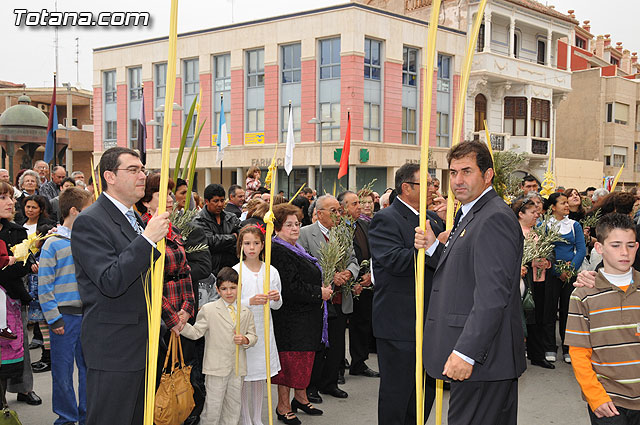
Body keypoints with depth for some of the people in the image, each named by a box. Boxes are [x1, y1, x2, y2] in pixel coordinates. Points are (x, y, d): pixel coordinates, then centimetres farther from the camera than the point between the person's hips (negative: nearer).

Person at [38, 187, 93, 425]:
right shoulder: (53, 243, -5)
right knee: (63, 371, 5)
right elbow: (44, 285, -7)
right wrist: (54, 318, -12)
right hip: (66, 316, -4)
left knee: (89, 368, 10)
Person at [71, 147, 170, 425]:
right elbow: (111, 282, -25)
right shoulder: (90, 221, -14)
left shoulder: (135, 219, 15)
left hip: (141, 344, 9)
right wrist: (148, 238, -27)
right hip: (112, 347, -9)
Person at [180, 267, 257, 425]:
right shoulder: (208, 309, 0)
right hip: (216, 367, -4)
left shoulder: (246, 312, 11)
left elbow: (253, 336, 14)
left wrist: (245, 340, -9)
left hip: (237, 368, 4)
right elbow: (196, 332, -5)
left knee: (234, 405, 11)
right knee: (213, 406, 0)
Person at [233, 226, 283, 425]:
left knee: (261, 376, 12)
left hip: (264, 328, 3)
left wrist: (276, 299, -13)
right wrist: (250, 301, -23)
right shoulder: (235, 271, -6)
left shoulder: (272, 271, 4)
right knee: (244, 376, 2)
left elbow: (277, 306, 10)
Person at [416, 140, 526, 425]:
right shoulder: (469, 214, 16)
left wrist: (466, 353, -25)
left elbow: (493, 295, -23)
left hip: (482, 358, -10)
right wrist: (433, 247, 5)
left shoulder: (494, 219, -17)